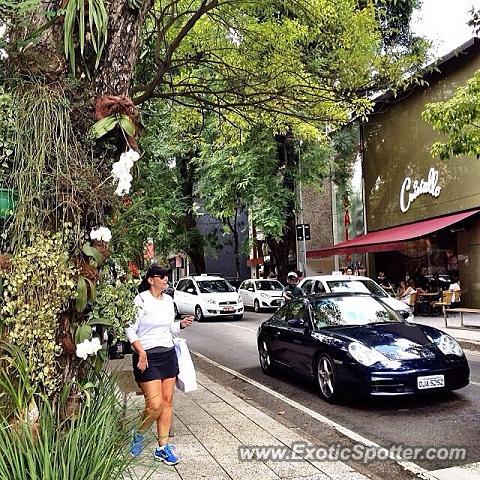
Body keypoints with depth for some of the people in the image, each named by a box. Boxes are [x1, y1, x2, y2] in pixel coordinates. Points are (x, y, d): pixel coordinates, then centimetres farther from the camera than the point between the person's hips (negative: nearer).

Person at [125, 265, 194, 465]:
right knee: (155, 405, -9)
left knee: (167, 401, 7)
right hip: (147, 357, -7)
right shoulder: (141, 300, -11)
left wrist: (182, 324, 0)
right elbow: (130, 329, -12)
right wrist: (141, 352, -21)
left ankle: (162, 448, 19)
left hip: (168, 354, 7)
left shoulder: (168, 300, 10)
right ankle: (138, 436, 21)